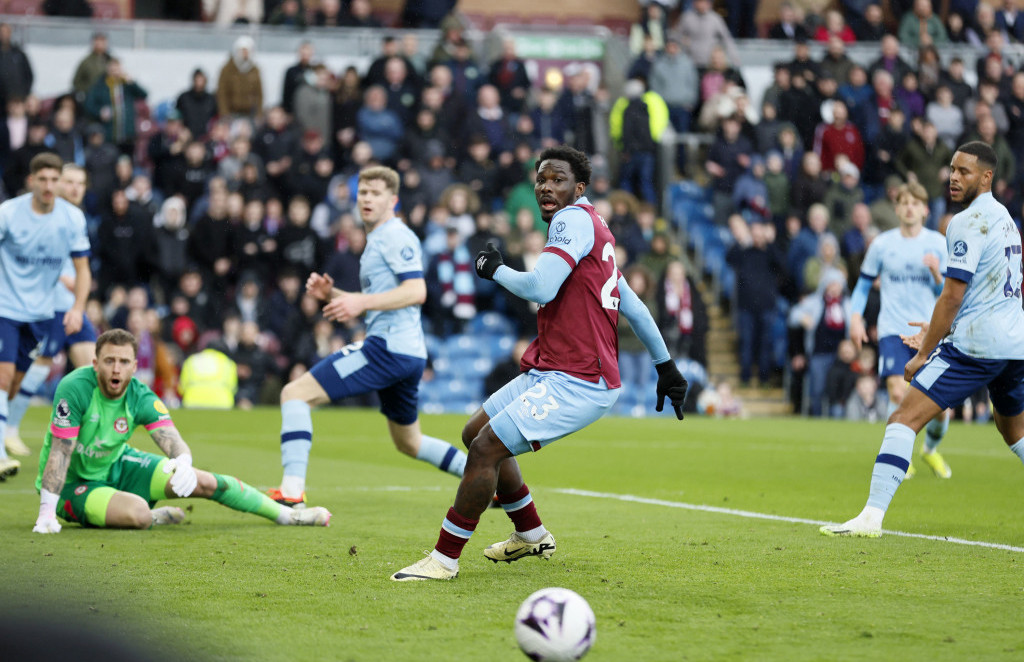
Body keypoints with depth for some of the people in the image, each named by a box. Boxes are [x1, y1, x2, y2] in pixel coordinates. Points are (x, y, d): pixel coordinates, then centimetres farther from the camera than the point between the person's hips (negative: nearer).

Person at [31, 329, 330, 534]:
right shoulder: (75, 389, -29)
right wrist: (46, 515, -34)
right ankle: (154, 517, 2)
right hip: (71, 482, -5)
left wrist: (183, 461, -51)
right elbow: (60, 453, -30)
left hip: (115, 466, 5)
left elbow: (173, 440, -26)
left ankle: (285, 513, 13)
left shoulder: (141, 397, -14)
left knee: (204, 482, -2)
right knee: (138, 512, -35)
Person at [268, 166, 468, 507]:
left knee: (295, 393, -15)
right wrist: (331, 294, 14)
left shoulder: (396, 236, -7)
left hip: (388, 347, -11)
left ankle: (292, 492, -27)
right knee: (408, 443, 26)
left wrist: (362, 302, -25)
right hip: (407, 352, 11)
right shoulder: (377, 240, 24)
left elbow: (417, 291, -20)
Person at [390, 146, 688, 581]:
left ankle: (445, 558, -9)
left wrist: (495, 270, -6)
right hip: (550, 373, 11)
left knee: (487, 447, -16)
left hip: (576, 383, -11)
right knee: (476, 432, 20)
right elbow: (634, 307, 23)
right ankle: (531, 534, 32)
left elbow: (540, 288, -25)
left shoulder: (574, 220, -12)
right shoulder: (590, 229, 17)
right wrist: (665, 365, 30)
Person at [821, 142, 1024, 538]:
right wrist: (938, 331, 26)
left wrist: (924, 354, -7)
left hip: (976, 343, -9)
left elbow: (953, 296, -13)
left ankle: (872, 515, -20)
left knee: (904, 419, -11)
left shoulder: (967, 223, -10)